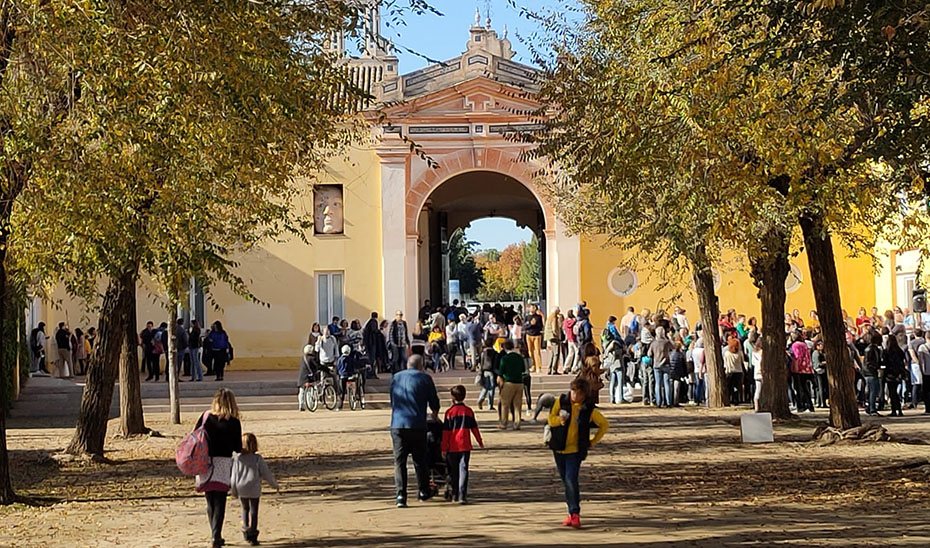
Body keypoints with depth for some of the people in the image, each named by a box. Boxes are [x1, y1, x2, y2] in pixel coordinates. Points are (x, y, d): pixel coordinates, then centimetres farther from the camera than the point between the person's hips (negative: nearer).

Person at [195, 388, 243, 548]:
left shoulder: (205, 417, 0)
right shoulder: (234, 423, -7)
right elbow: (238, 448, -2)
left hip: (204, 462, 3)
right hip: (223, 463, -2)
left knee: (210, 502, 13)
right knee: (220, 502, 1)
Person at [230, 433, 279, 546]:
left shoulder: (237, 459, -6)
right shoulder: (257, 459, -8)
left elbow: (233, 475, -1)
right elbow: (266, 473, -3)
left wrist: (233, 489, 12)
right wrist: (275, 485, 11)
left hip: (241, 490, 2)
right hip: (254, 490, -2)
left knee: (245, 509, 22)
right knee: (253, 511, 4)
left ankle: (245, 531, 16)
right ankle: (252, 536, -1)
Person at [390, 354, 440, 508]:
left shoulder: (396, 377, 14)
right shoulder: (424, 378, 2)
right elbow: (434, 400, 10)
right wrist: (435, 414, 32)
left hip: (397, 425, 2)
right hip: (417, 425, -2)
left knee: (399, 461, 2)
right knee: (420, 460, 12)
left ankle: (401, 494, -10)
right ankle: (423, 492, 23)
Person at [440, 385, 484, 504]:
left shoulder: (450, 412, -5)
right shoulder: (469, 411, 4)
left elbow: (446, 432, -4)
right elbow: (474, 428, 12)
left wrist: (444, 448, -1)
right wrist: (480, 442, 25)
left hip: (452, 447, -1)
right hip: (465, 446, 1)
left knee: (453, 472, 12)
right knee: (463, 469, -4)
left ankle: (455, 495, 18)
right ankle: (462, 495, -15)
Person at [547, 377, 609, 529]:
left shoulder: (589, 409, -5)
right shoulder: (561, 401, -1)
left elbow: (604, 425, 8)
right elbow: (551, 419, 0)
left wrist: (593, 442, 5)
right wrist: (559, 419, -23)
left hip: (576, 450, -3)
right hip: (559, 448, 4)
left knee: (571, 479, -18)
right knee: (565, 481, 10)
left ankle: (575, 514, -14)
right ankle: (572, 514, 21)